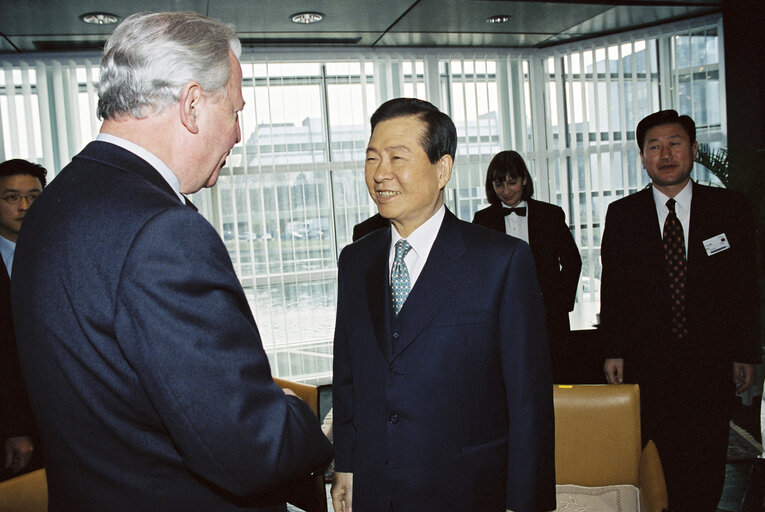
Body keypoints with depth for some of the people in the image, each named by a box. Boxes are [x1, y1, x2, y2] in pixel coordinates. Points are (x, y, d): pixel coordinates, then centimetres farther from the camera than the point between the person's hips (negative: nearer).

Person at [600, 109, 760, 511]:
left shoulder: (729, 209, 3)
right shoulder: (622, 215, 3)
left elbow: (745, 287, 4)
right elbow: (612, 287, 4)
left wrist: (745, 354, 2)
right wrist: (614, 351, 0)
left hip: (712, 365, 1)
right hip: (645, 363, 0)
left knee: (706, 472, 7)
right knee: (652, 469, 5)